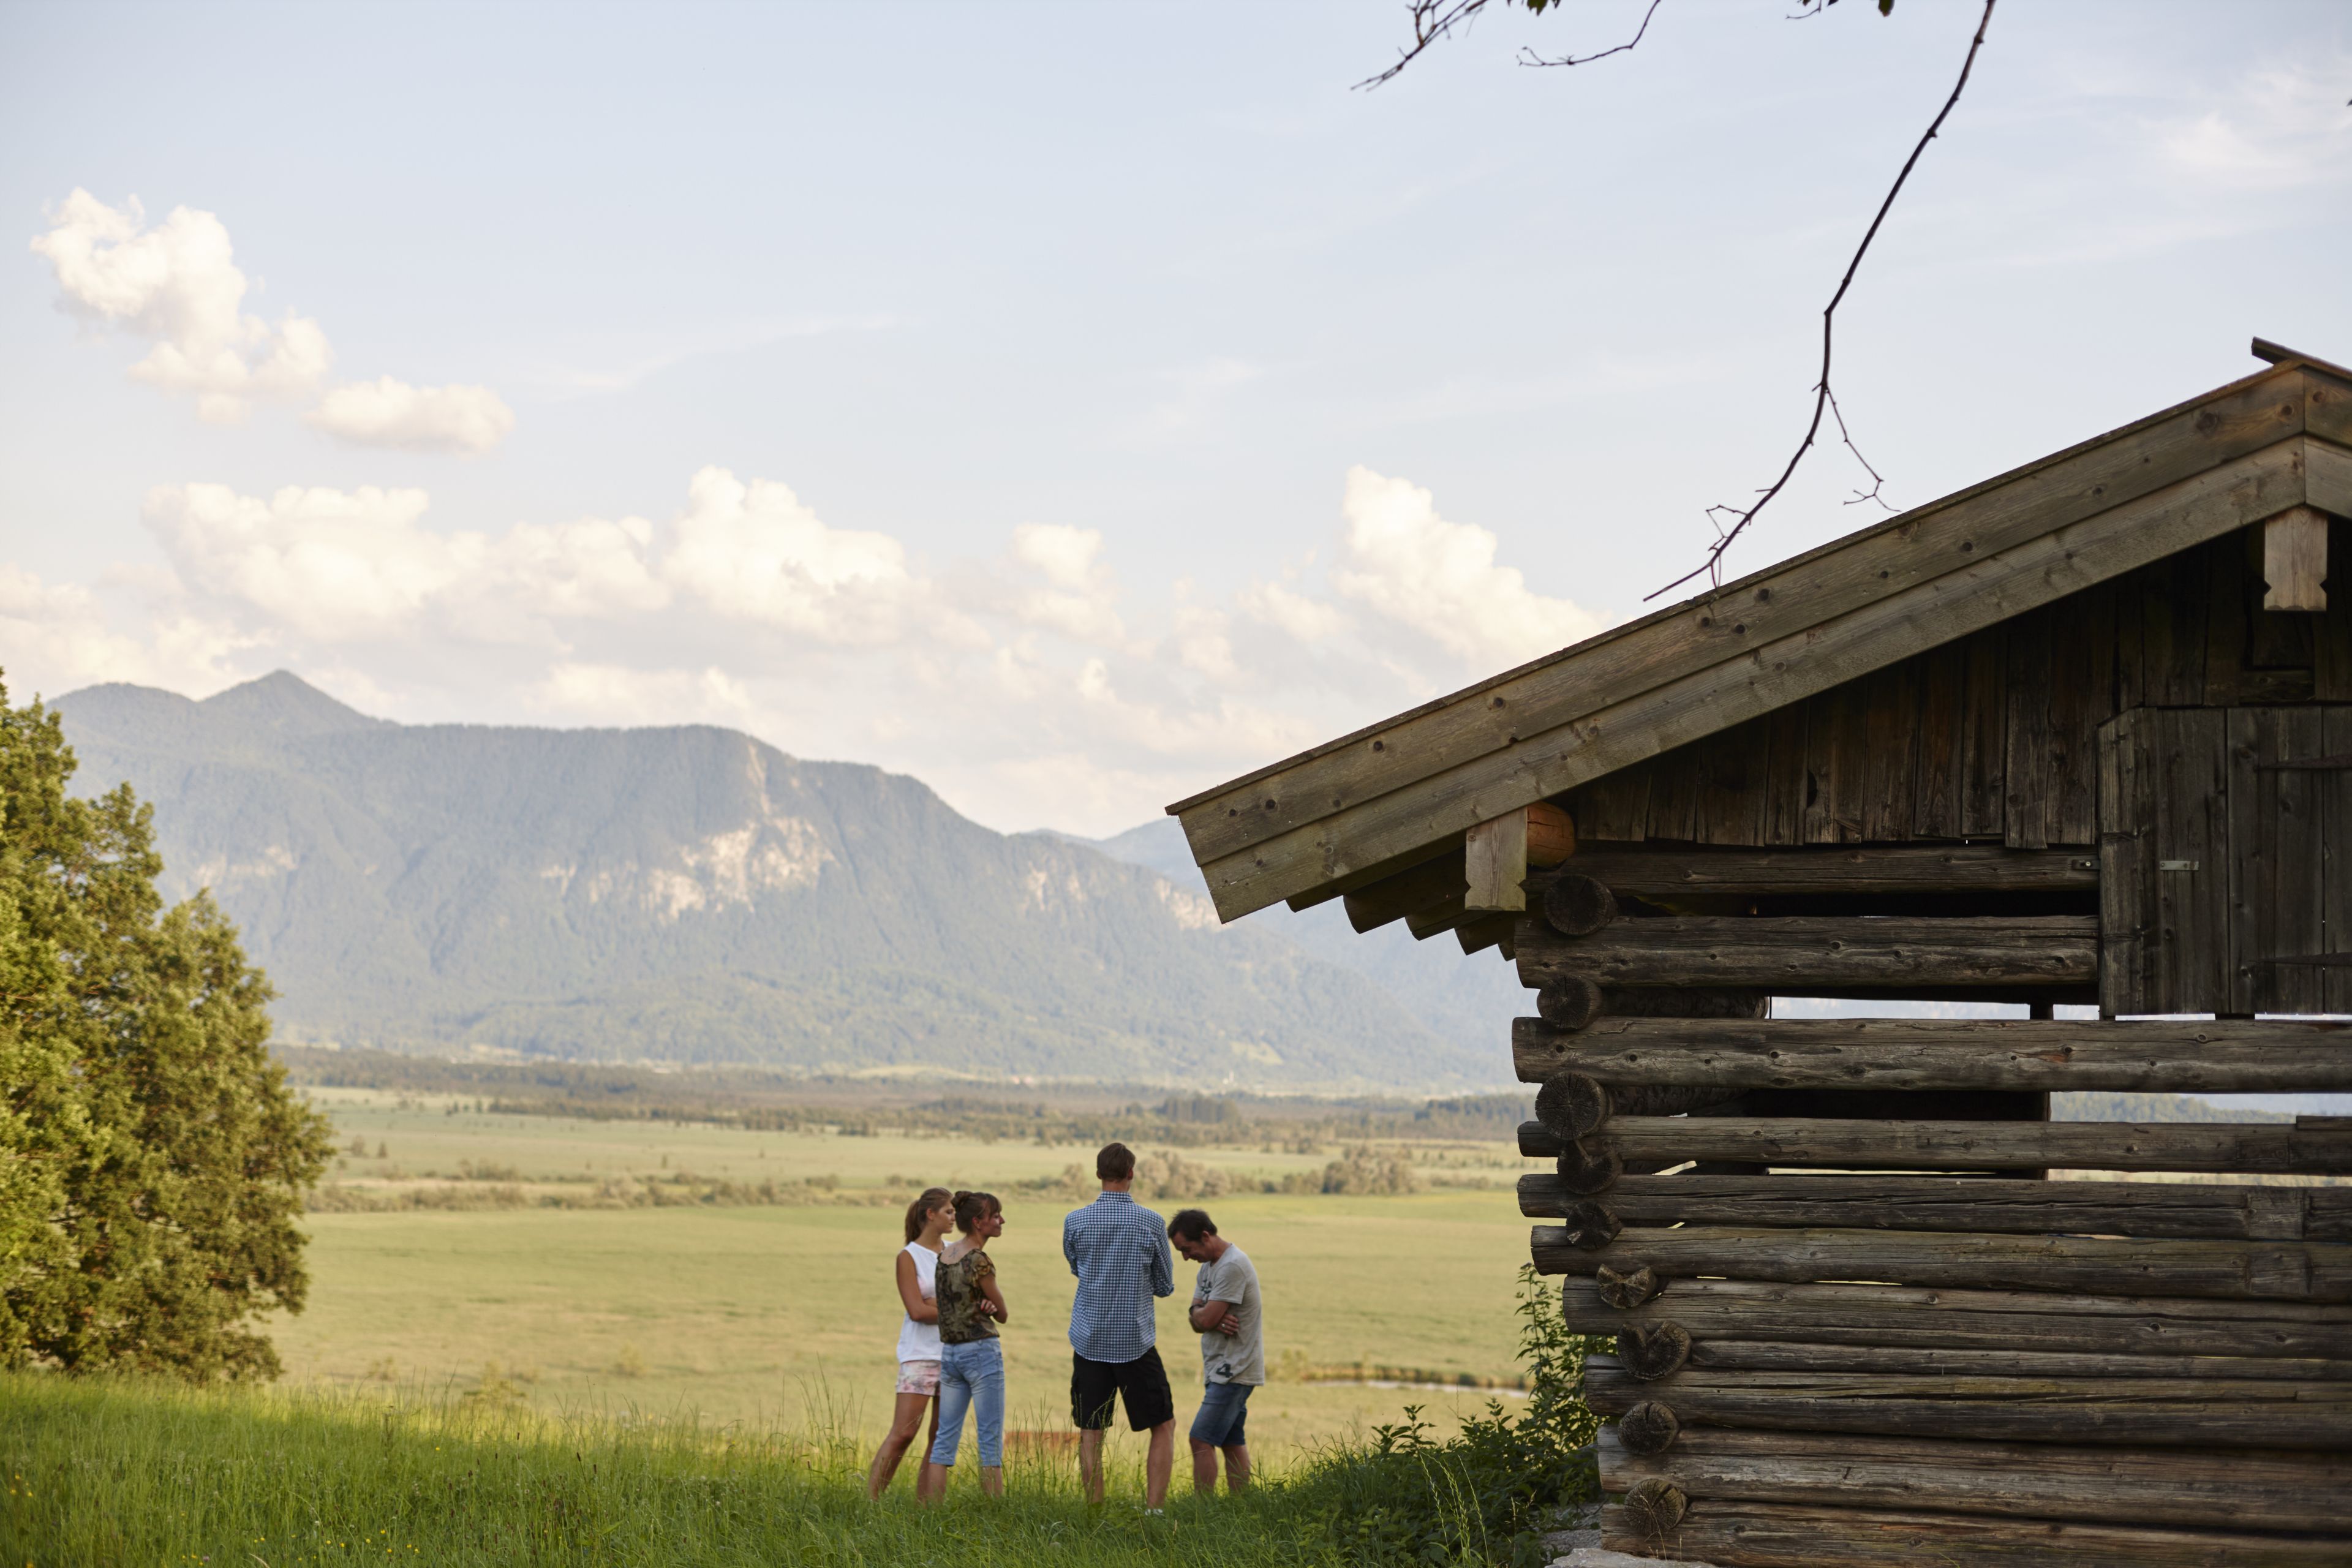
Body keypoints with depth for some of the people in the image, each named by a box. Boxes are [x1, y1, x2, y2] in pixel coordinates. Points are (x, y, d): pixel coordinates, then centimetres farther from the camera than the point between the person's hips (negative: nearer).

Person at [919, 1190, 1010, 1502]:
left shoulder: (944, 1255, 8)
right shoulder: (979, 1261, -14)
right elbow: (1002, 1314, -5)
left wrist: (984, 1303, 0)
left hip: (948, 1352, 7)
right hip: (982, 1351, -7)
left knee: (945, 1439, 8)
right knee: (991, 1441, -2)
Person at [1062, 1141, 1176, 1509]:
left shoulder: (1076, 1221, -2)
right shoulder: (1151, 1223, -6)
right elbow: (1165, 1286, 5)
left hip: (1089, 1341, 2)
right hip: (1135, 1342, -2)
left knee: (1090, 1434, 7)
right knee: (1163, 1426, 10)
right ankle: (1153, 1512, 1)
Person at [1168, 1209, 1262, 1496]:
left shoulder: (1233, 1266, -18)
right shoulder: (1209, 1266, 14)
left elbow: (1205, 1319, -21)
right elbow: (1198, 1323, 9)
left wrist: (1200, 1313, 2)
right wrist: (1215, 1319, -13)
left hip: (1234, 1371, -10)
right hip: (1221, 1371, 10)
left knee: (1202, 1440, -14)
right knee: (1232, 1442, 10)